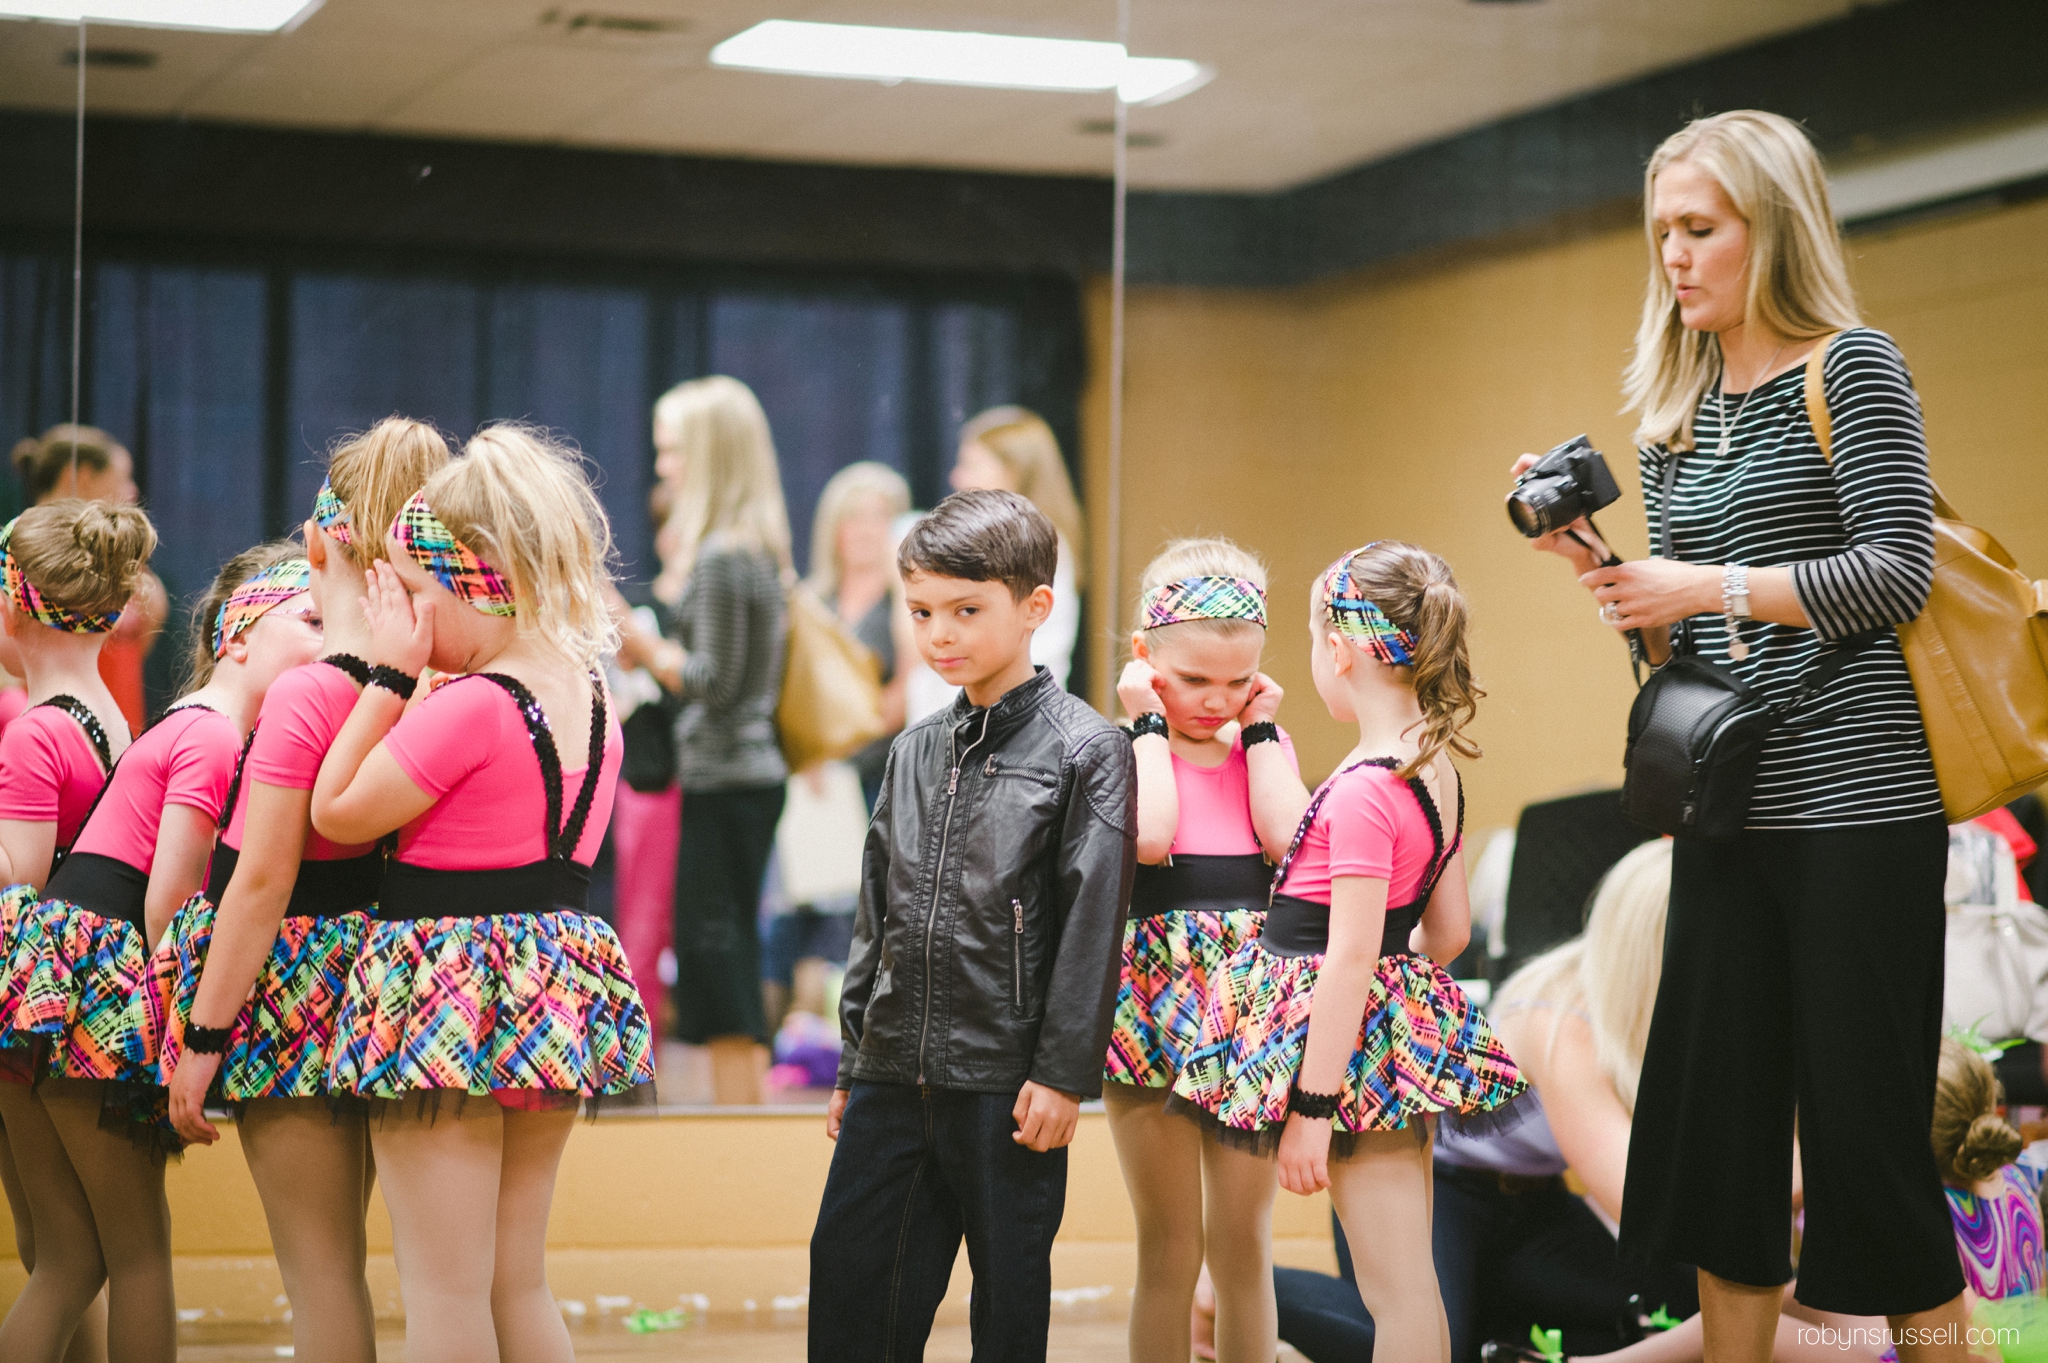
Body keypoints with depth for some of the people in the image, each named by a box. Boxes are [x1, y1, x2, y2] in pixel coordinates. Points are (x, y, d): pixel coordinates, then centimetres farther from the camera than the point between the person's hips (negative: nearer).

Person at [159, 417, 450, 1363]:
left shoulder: (304, 695, -19)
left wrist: (202, 1038, -13)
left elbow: (261, 883, -18)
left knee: (316, 1266, 0)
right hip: (375, 951, 7)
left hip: (291, 974, -7)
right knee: (338, 1257, 18)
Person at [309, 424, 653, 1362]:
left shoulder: (472, 705, -18)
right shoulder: (590, 696, 7)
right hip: (556, 969, 9)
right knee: (518, 1286, 17)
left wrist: (388, 674, -7)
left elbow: (337, 815, -11)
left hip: (450, 987, -9)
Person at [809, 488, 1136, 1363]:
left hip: (1007, 1083, -6)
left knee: (1010, 1293, 5)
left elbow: (1092, 922, -9)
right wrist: (854, 1062, 16)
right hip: (895, 1076, 6)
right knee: (847, 1280, 5)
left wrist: (1064, 1074, -13)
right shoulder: (914, 753, 12)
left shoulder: (1084, 749, -6)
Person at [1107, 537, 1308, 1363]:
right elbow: (1150, 835, -22)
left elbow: (1289, 838, -9)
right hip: (1154, 1004, -3)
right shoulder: (1128, 751, -1)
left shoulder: (1262, 746, 9)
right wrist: (1152, 724, -10)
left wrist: (1259, 727, -3)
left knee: (1244, 1242, 8)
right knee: (1169, 1248, 4)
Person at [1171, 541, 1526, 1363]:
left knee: (1395, 1293, -5)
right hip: (1407, 1029, 9)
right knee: (1411, 1286, 14)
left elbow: (1351, 958, -21)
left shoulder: (1365, 790, -20)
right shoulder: (1437, 771, 8)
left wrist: (1311, 1106, -19)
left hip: (1354, 1039, -9)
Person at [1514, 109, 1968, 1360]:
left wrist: (1712, 587, -15)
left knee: (1864, 1117, -5)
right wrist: (1601, 571, -1)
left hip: (1858, 805, -7)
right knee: (1715, 1115, 7)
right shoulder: (1679, 416, 15)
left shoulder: (1852, 369, -3)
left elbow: (1899, 571, -13)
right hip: (1727, 814, 7)